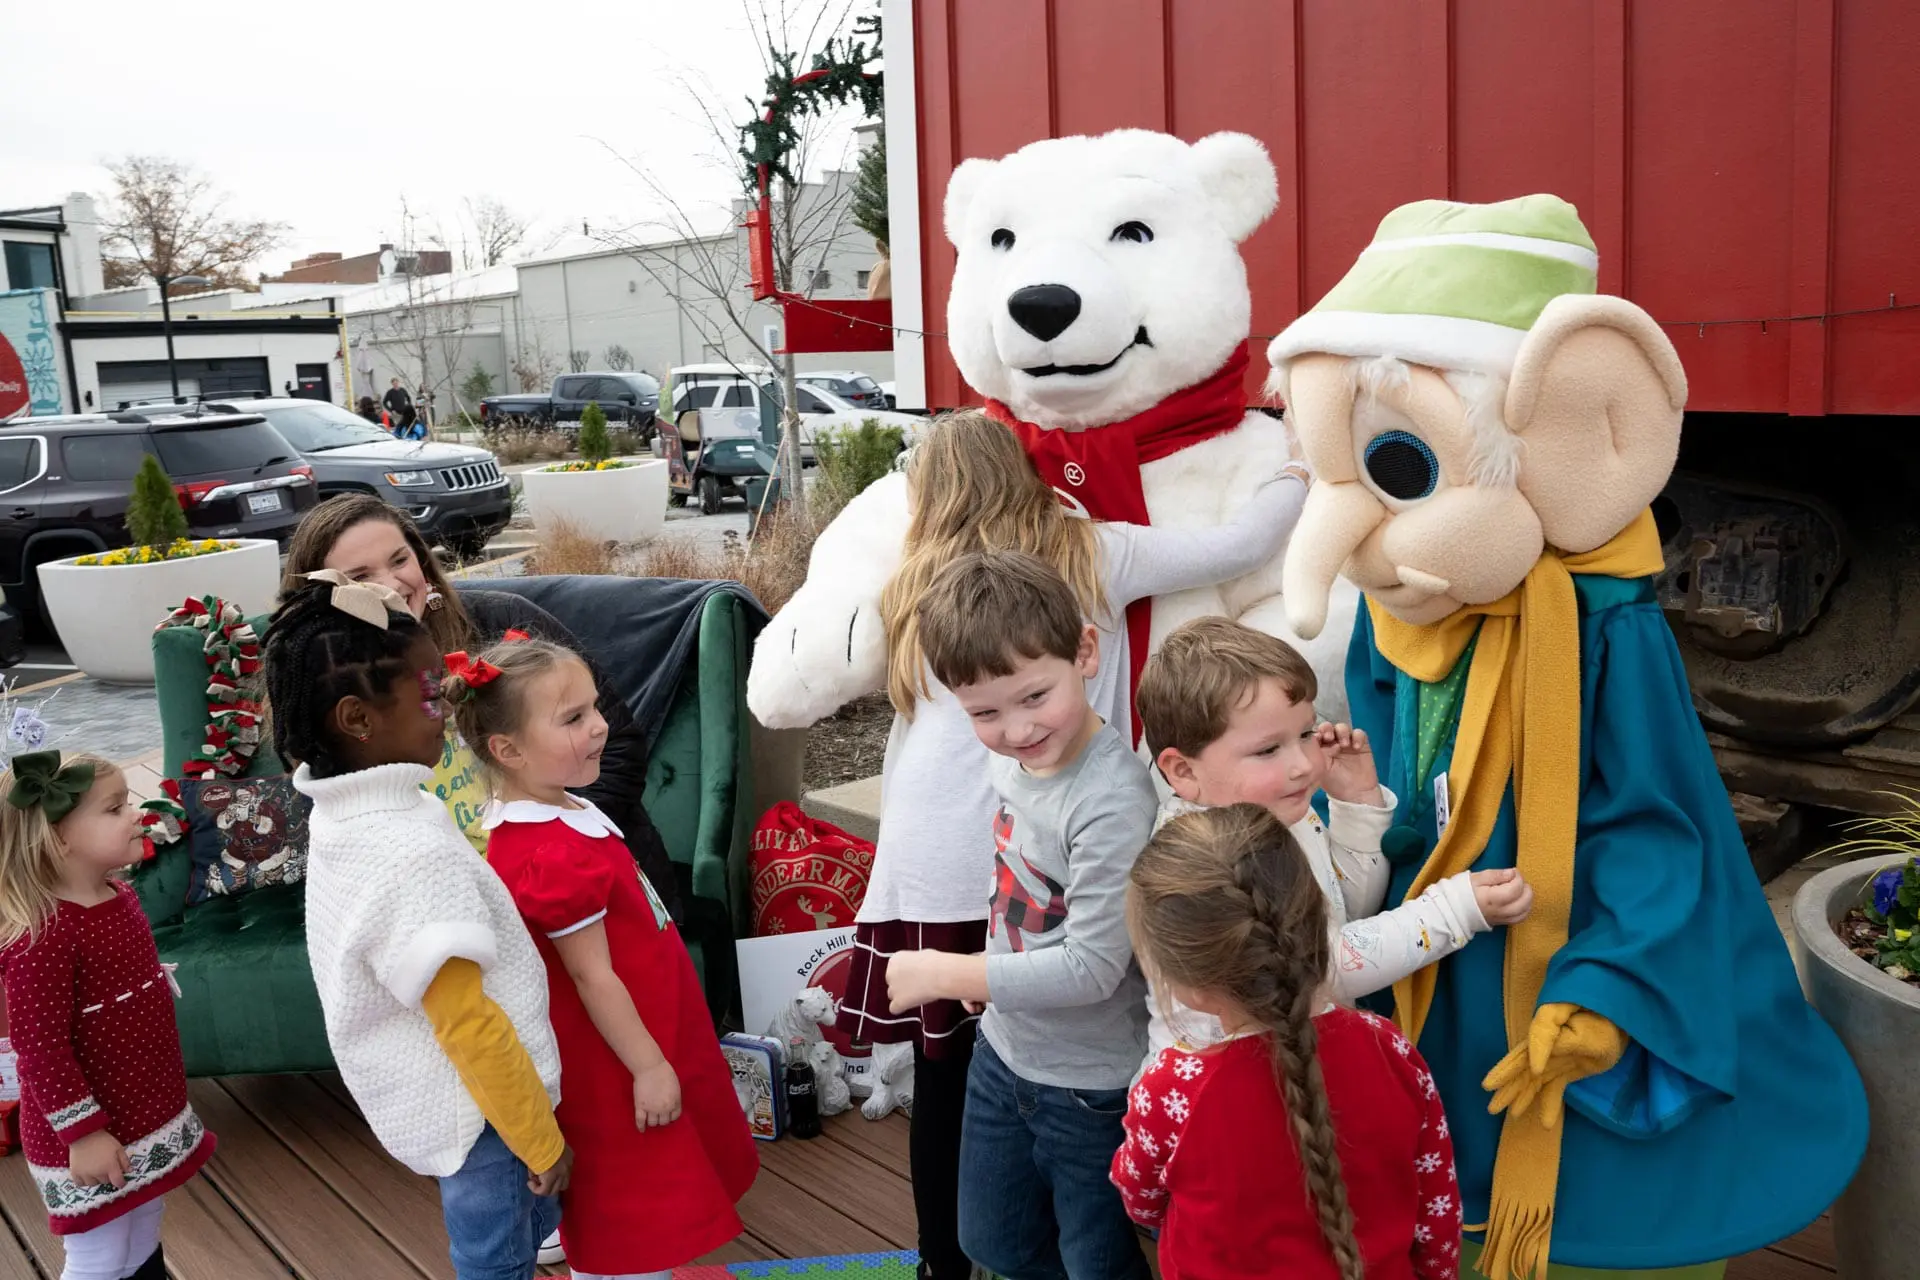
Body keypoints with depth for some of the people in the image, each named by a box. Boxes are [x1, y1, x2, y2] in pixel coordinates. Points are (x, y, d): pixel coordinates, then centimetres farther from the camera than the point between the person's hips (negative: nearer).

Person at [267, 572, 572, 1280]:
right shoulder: (415, 855, -32)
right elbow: (469, 1025, -29)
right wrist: (542, 1141, -19)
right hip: (473, 1110, -9)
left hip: (426, 1097, 9)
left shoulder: (340, 815, -5)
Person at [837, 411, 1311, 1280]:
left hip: (930, 866, 3)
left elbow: (908, 732, 15)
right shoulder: (1092, 555, 2)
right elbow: (1243, 544, 2)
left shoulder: (920, 583, 12)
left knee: (943, 1073, 12)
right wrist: (1299, 466, 18)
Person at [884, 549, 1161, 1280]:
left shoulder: (1110, 803, -31)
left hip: (1089, 1084, -7)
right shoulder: (1009, 756, -7)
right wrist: (990, 972, 4)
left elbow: (1090, 969, -27)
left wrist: (944, 975, -21)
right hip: (1005, 1052, 7)